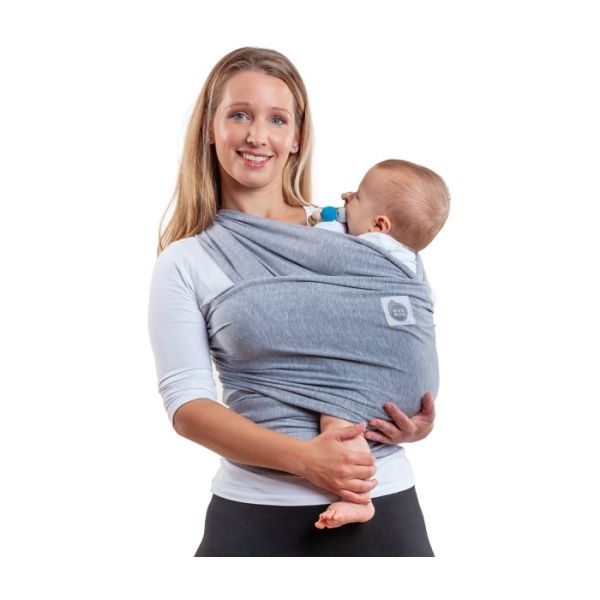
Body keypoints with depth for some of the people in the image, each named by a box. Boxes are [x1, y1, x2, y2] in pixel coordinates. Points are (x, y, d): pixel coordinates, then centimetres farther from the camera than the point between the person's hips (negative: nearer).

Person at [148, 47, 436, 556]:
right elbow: (187, 404, -7)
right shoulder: (185, 264, 1)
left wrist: (421, 420, -4)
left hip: (382, 501, 2)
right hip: (255, 511, -1)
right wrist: (303, 457, -20)